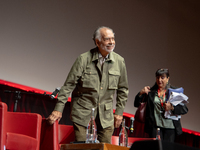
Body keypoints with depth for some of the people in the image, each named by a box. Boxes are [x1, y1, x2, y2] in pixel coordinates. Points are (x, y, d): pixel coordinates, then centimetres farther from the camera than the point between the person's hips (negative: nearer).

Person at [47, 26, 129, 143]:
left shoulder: (119, 61, 2)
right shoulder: (84, 59, -8)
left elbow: (123, 89, 12)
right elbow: (69, 85, -6)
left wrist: (119, 112, 9)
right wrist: (59, 109, -10)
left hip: (106, 116, 3)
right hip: (83, 113, -3)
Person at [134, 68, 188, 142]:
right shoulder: (151, 91, 11)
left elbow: (184, 109, 1)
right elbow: (136, 104, 12)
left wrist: (172, 107, -16)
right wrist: (141, 93, -6)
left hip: (170, 127, 0)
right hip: (155, 127, 0)